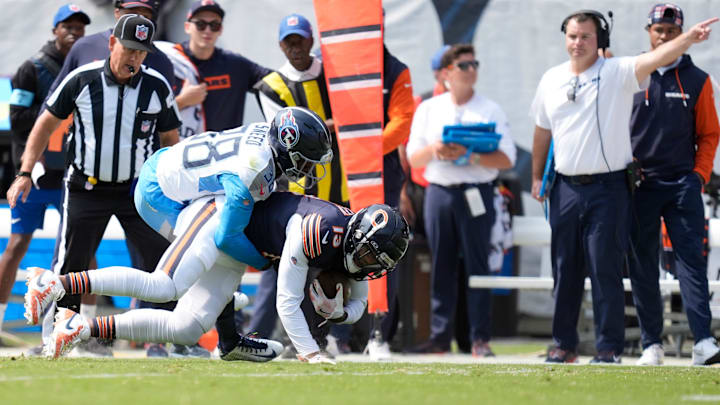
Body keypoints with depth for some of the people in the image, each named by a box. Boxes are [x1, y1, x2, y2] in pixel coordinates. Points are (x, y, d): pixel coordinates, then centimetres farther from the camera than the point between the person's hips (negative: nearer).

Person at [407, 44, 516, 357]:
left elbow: (506, 160, -3)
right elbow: (413, 158, 10)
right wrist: (433, 151, -11)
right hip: (438, 192, 2)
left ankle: (480, 338, -2)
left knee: (477, 266, -4)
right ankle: (439, 335, 8)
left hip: (475, 193, -2)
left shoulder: (490, 110, 4)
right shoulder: (428, 110, 13)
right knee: (441, 267, 4)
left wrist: (471, 155, -16)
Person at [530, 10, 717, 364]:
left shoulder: (618, 73, -4)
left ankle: (609, 347, -1)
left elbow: (657, 57, -21)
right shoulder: (551, 80, 10)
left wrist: (689, 38, -38)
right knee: (565, 270, 9)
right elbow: (542, 131, 20)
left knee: (605, 269, -5)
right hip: (566, 188, 4)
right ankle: (564, 344, 18)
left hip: (609, 188, -4)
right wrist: (537, 176, 20)